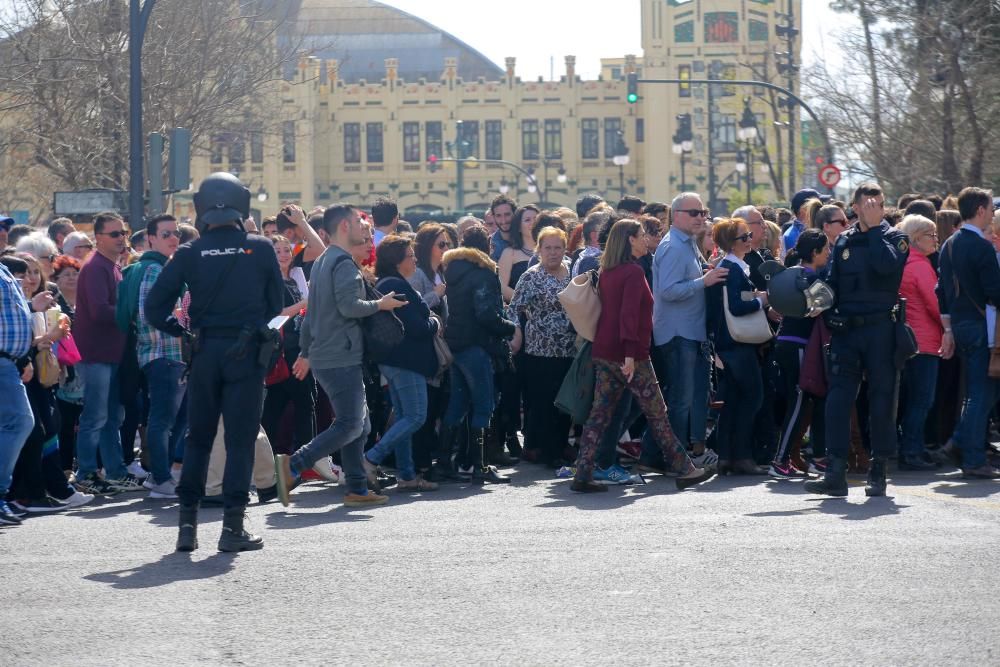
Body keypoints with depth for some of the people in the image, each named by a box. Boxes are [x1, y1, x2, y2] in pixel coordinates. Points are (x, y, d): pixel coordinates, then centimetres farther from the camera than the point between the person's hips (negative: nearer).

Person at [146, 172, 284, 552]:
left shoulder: (190, 254, -2)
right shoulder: (260, 249, -3)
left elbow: (154, 306, -5)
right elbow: (276, 303, 3)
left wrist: (178, 331, 9)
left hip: (205, 351, 2)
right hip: (247, 352, -1)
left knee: (198, 438, 12)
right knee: (241, 438, 2)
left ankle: (187, 524, 10)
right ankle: (233, 526, -1)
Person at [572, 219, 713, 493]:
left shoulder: (607, 272, 12)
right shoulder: (633, 272, -13)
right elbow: (628, 313, -21)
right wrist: (630, 352, -25)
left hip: (603, 352, 8)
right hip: (628, 354, -8)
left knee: (599, 414, 6)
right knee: (657, 413, 2)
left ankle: (583, 475, 0)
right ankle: (684, 469, 10)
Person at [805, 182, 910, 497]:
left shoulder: (894, 238, 1)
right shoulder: (843, 241, 12)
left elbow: (887, 265, -21)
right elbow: (832, 283, 15)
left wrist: (875, 228, -15)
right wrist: (831, 316, 0)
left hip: (880, 329, -3)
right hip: (846, 329, 3)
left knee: (882, 399, 1)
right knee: (838, 399, -4)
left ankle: (878, 472, 10)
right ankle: (835, 473, -5)